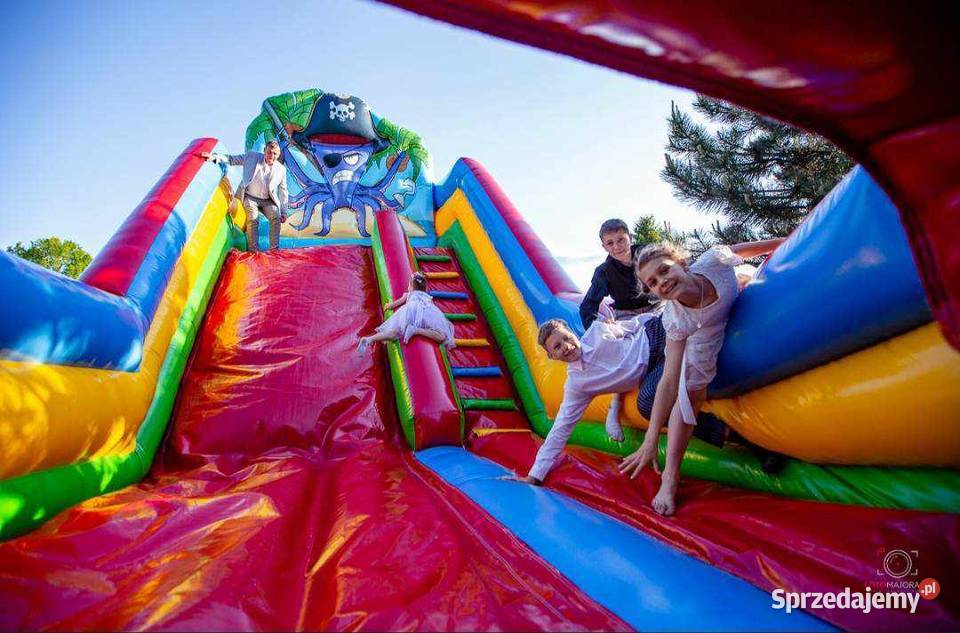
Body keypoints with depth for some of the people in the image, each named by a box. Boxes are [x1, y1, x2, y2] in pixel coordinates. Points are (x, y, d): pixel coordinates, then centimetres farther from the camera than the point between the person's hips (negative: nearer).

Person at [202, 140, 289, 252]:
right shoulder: (252, 156, -5)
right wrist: (214, 157, -16)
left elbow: (283, 191, 3)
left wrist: (284, 212, 2)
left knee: (276, 218, -22)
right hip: (250, 197, -1)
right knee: (253, 219, -24)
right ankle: (254, 251, -20)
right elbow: (232, 159, 1)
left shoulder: (281, 169, -3)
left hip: (267, 201, 2)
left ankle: (274, 250, -15)